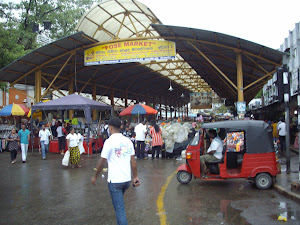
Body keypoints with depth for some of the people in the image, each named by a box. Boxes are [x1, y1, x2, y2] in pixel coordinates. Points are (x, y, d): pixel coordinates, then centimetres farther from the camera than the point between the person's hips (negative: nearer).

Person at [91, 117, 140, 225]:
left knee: (119, 209, 1)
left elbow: (102, 162, -10)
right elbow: (133, 161, 5)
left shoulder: (110, 141, -13)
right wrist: (135, 177, 13)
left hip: (114, 181, -6)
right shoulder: (128, 141, 4)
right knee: (119, 204, 28)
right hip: (127, 179, 6)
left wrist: (95, 177, 3)